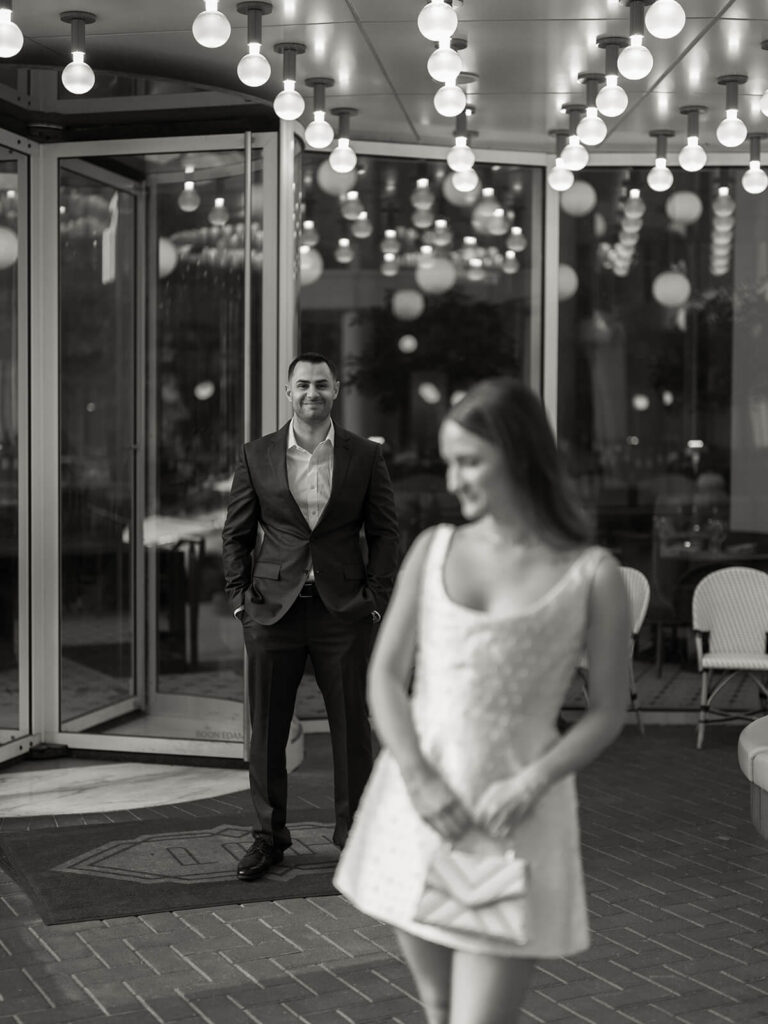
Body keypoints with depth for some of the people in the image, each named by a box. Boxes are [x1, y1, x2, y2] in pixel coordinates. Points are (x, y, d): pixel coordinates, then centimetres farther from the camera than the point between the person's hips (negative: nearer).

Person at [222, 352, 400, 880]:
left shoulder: (365, 455, 3)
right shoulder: (256, 456, 4)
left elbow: (384, 532, 4)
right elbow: (237, 533, 9)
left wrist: (377, 599, -4)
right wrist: (240, 596, 0)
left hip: (343, 610, 0)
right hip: (273, 608, 1)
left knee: (352, 727, 5)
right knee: (267, 728, 6)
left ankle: (355, 833, 19)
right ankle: (269, 835, 19)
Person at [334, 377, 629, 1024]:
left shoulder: (590, 576, -6)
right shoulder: (434, 549, 3)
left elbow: (607, 714, -1)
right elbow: (385, 675, 3)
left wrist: (530, 784, -15)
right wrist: (418, 778, -11)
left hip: (512, 818, -3)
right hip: (418, 806, 4)